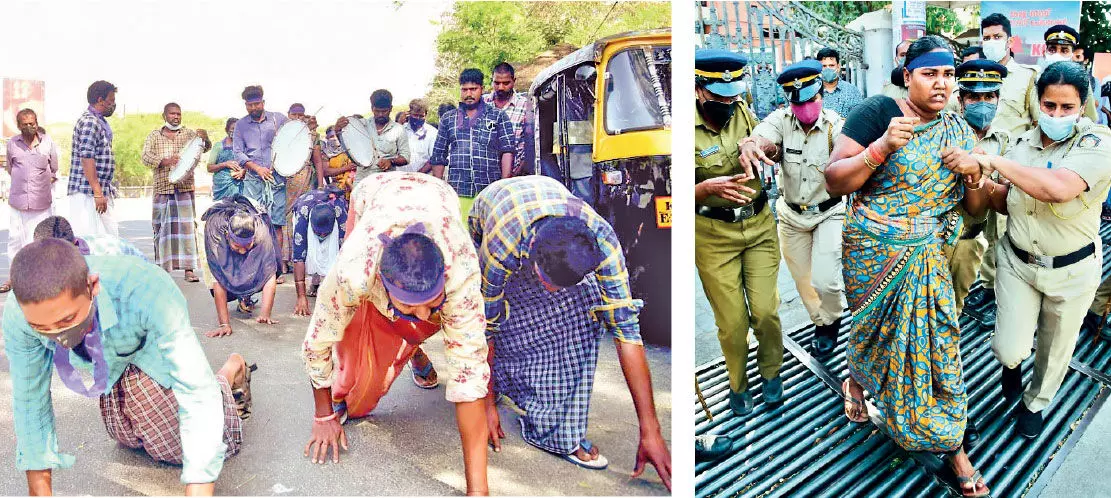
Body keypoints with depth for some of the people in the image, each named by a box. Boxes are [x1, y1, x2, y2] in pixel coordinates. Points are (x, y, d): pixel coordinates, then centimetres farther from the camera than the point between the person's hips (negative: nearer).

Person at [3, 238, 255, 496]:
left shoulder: (148, 291, -46)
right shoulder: (17, 315, -32)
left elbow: (197, 392, -45)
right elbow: (29, 397, -16)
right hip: (113, 373, 5)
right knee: (128, 437, 28)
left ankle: (232, 369, 28)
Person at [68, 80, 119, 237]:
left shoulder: (100, 122, 19)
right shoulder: (89, 122, -13)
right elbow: (87, 159, -20)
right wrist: (98, 193, -23)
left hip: (101, 192, 10)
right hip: (87, 193, -10)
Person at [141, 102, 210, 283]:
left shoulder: (189, 134, 10)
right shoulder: (154, 136, 10)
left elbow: (206, 148, 0)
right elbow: (145, 156, -1)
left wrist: (205, 139, -23)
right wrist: (164, 161, -19)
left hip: (185, 187, -1)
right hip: (162, 187, 1)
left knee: (187, 226, -7)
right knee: (161, 227, 3)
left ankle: (189, 269, -9)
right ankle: (162, 268, 10)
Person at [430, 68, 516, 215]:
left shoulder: (498, 116, 10)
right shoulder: (448, 119, 18)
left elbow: (508, 152, 2)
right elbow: (438, 157, 20)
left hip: (489, 192, -2)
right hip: (457, 193, 2)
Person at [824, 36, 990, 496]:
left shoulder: (959, 130, 7)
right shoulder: (877, 112, -9)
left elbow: (976, 208, 10)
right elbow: (834, 182, -14)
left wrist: (972, 172, -11)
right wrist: (882, 146, -26)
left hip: (929, 256, 4)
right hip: (875, 251, -3)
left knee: (937, 339, 2)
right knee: (877, 329, 13)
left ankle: (952, 445, 15)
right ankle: (856, 378, 47)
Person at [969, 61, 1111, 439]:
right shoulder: (1024, 142, -2)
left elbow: (1058, 188, -37)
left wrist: (995, 162, -31)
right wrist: (985, 185, -14)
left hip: (1071, 269, -2)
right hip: (1017, 261, 3)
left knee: (1054, 350, 15)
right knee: (1010, 349, -3)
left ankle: (1035, 403, 44)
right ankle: (1012, 363, 34)